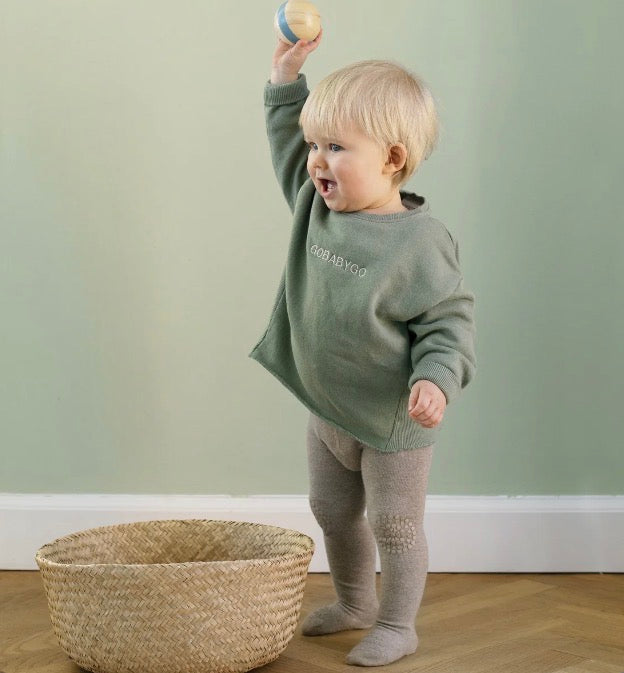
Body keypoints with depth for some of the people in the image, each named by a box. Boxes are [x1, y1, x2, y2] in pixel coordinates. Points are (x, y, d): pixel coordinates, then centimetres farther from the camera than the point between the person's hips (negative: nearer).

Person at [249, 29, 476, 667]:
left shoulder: (419, 241, -24)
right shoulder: (316, 206, -2)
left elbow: (449, 321, -19)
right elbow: (287, 149, 15)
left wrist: (436, 379, -33)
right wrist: (285, 76, 8)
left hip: (391, 421, -7)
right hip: (325, 410, 8)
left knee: (394, 525, 8)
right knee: (333, 513, 22)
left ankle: (397, 625, 25)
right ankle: (354, 602, 43)